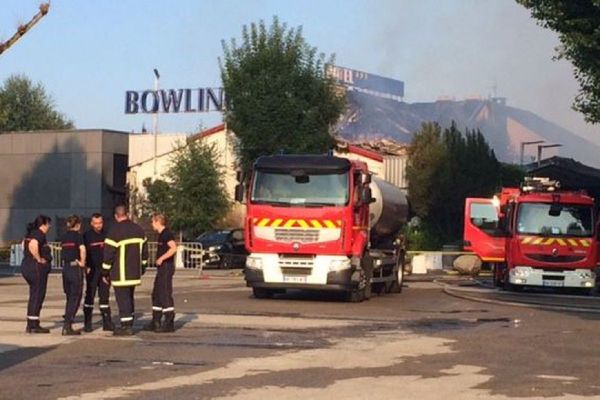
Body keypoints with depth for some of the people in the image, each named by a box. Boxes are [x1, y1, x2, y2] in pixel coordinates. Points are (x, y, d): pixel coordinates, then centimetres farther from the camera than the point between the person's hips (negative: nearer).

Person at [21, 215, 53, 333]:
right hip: (37, 267, -10)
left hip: (26, 265, 10)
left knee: (34, 296, 16)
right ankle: (34, 325, -1)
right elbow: (33, 246, -33)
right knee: (37, 296, -3)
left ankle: (30, 325, 20)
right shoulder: (40, 234, -16)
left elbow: (24, 245, 27)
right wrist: (39, 259, -21)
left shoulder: (31, 233, 12)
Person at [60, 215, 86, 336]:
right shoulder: (77, 235, -8)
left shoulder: (64, 237, 12)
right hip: (75, 268, -7)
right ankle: (67, 327, -6)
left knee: (70, 298, 15)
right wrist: (82, 263, -10)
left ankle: (67, 325, 15)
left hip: (65, 268, 7)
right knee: (75, 298, -1)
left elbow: (62, 251, 7)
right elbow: (82, 249, -21)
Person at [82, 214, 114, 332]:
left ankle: (107, 322, 11)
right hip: (92, 270, -4)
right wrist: (87, 267, -15)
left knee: (104, 295, 7)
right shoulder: (87, 235, -3)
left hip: (104, 270, 4)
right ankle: (87, 323, 3)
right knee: (90, 296, -1)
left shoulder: (106, 235, 10)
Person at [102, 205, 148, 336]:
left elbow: (108, 254, -13)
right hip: (134, 273, 7)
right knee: (129, 297, 18)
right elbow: (144, 250, 15)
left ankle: (126, 326, -4)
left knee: (123, 298, -3)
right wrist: (142, 268, 24)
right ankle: (129, 325, 24)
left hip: (120, 274, -7)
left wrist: (105, 272, -4)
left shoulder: (115, 231, -13)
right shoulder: (138, 229, 8)